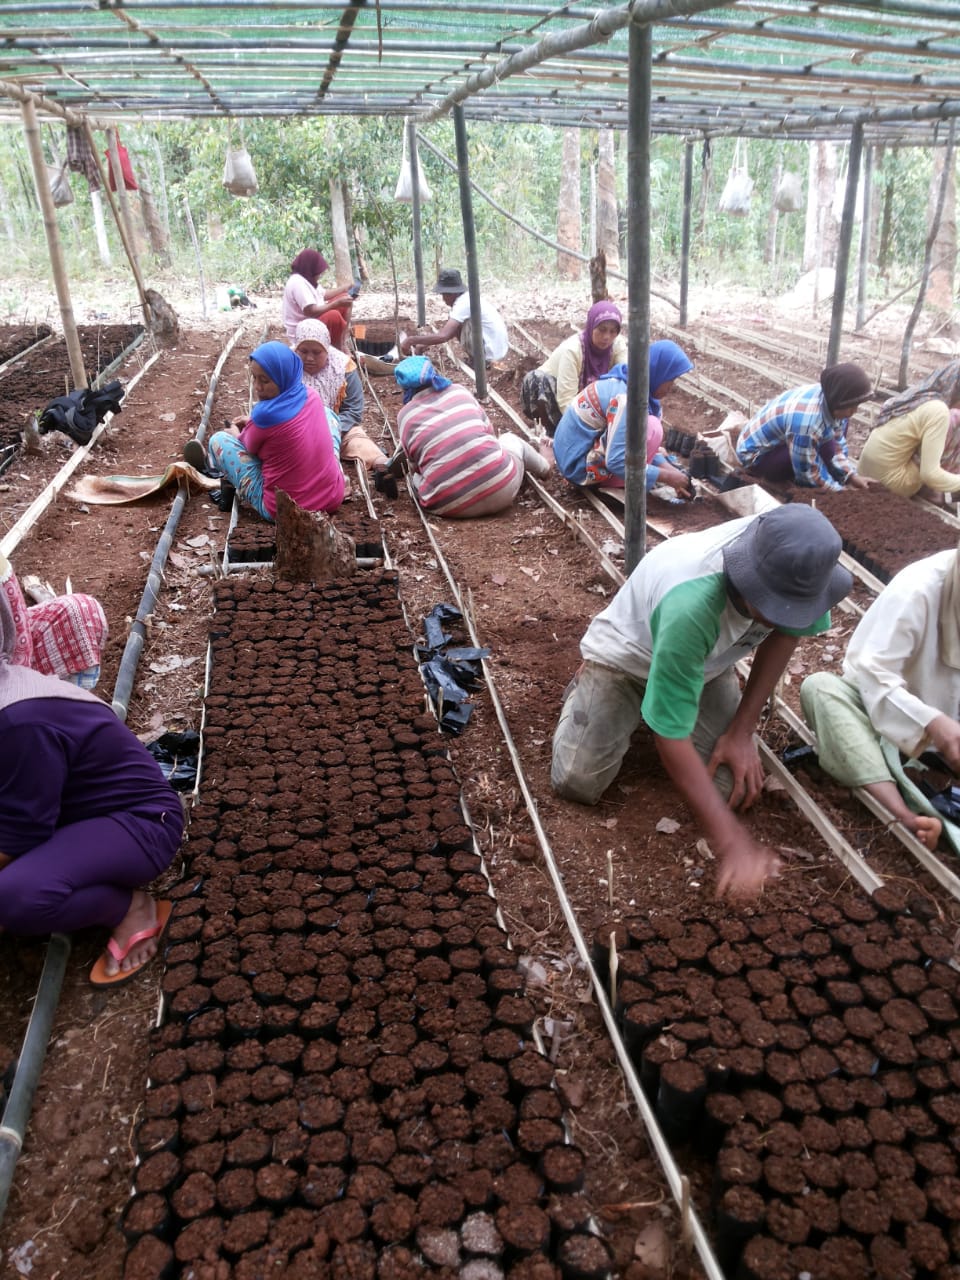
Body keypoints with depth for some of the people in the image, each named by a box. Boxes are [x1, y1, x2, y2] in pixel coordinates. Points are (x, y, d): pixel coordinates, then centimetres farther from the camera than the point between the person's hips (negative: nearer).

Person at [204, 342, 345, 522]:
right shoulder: (311, 395, -5)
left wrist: (236, 434, 23)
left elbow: (250, 446, 2)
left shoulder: (266, 414, -23)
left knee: (219, 439, 4)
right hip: (333, 497, 6)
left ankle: (213, 464, 38)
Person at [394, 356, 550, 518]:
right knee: (510, 439, 32)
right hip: (500, 488, 2)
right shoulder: (459, 391, 10)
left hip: (449, 505, -2)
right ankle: (543, 466, 57)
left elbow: (416, 467, 14)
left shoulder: (404, 416, 6)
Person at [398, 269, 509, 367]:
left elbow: (443, 336, -29)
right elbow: (448, 333, 17)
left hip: (491, 352, -9)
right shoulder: (467, 298, 10)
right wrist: (423, 344, 10)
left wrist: (411, 340, -21)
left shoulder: (463, 304, -20)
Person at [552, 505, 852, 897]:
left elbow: (786, 632, -5)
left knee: (736, 784, -15)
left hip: (707, 662, 5)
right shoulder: (691, 604, -46)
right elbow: (672, 738, -37)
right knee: (578, 781, -18)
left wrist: (742, 730, -10)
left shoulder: (796, 566, -28)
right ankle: (586, 686, 14)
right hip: (626, 656, -4)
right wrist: (729, 841, -39)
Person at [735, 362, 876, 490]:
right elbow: (808, 472, -28)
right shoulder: (807, 420, -38)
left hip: (778, 441, 9)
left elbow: (837, 446, -1)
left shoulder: (829, 400, -13)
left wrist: (852, 476, -12)